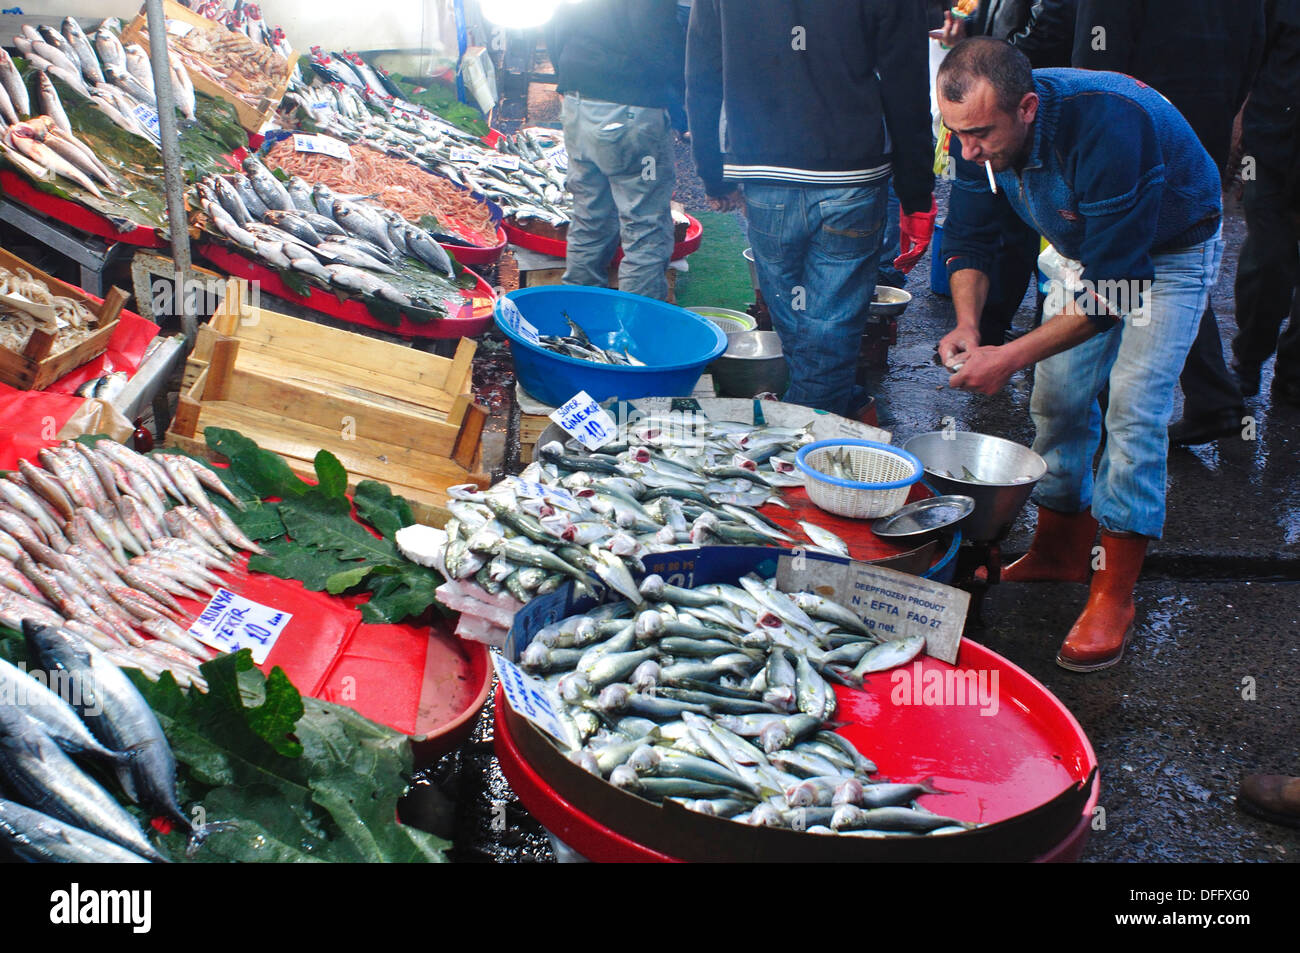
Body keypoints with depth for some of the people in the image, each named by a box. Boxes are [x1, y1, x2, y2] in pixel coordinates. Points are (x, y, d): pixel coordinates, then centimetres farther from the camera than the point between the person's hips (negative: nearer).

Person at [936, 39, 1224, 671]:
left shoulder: (1107, 127, -41)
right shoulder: (981, 129, -20)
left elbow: (1110, 288, -38)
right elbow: (969, 238, -6)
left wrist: (1011, 357, -38)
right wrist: (966, 326, -22)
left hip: (1172, 249, -6)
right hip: (1089, 247, 6)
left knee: (1134, 409, -14)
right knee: (1058, 395, 4)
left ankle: (1113, 594, -6)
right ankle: (1060, 550, 21)